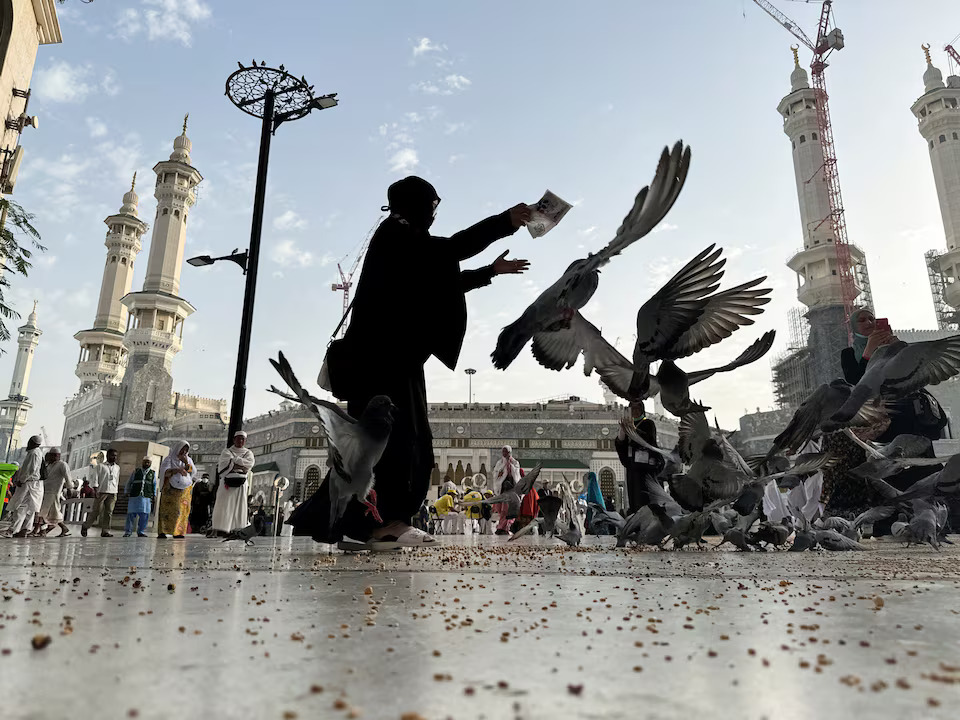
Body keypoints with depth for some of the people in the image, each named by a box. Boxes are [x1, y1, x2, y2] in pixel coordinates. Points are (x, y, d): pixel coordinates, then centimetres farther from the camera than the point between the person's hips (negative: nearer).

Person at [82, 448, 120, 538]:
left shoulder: (117, 467, 18)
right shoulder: (100, 465, 6)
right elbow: (96, 478, 1)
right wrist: (96, 490, -10)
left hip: (112, 493, 3)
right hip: (102, 491, -3)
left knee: (109, 512, -3)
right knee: (96, 511, -4)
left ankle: (105, 531, -3)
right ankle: (85, 526, 17)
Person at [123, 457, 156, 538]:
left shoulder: (153, 473, 17)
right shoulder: (135, 472, 14)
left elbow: (154, 485, 19)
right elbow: (129, 483, 15)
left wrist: (154, 495, 11)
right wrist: (127, 493, 7)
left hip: (147, 497, 1)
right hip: (134, 496, -1)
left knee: (144, 515, -3)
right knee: (131, 514, -3)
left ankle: (141, 532, 4)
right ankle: (127, 532, 5)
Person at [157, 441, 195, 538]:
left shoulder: (188, 460, 15)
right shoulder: (169, 459, 5)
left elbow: (193, 471, 2)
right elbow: (165, 472, -10)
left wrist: (186, 463, -14)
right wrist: (177, 470, -26)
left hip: (185, 489, 3)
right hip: (171, 488, -3)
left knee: (182, 510, -5)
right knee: (167, 509, -9)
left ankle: (178, 532, -6)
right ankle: (162, 532, -11)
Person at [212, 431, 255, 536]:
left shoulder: (248, 452, 15)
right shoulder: (227, 451, 11)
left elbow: (250, 463, -6)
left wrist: (234, 460, -8)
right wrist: (242, 466, -14)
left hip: (241, 484, 1)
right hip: (227, 483, -1)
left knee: (239, 506, -2)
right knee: (224, 505, -7)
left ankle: (237, 530, -3)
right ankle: (220, 529, -8)